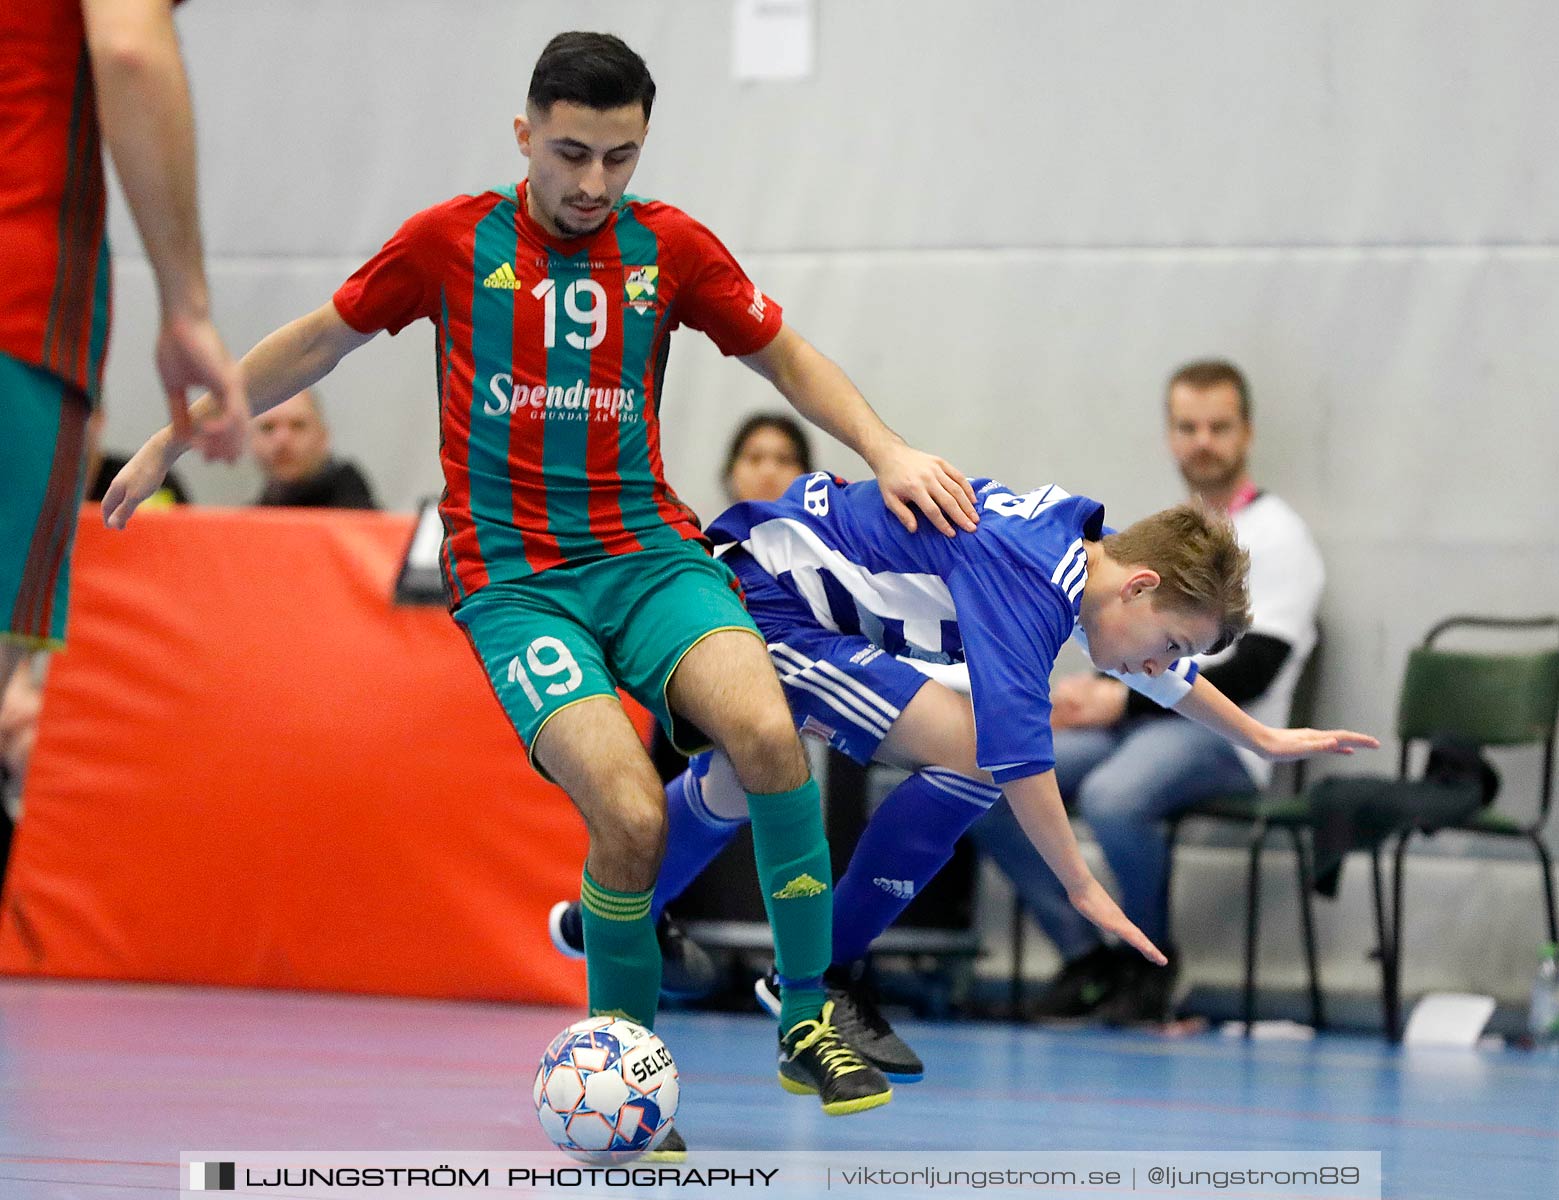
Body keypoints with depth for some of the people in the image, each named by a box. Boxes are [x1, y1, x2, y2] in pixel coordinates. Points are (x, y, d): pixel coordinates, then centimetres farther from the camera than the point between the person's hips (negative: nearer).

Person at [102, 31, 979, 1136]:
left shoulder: (670, 246, 5)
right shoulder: (453, 242, 0)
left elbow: (786, 356, 18)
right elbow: (318, 343, 14)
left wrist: (885, 449, 2)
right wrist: (171, 442, 20)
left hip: (648, 549, 2)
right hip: (512, 578, -2)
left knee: (766, 731, -30)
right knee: (631, 815, -26)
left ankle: (809, 1023, -15)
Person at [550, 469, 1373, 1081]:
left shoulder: (1081, 552, 3)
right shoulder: (1026, 573, -26)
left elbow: (1161, 669, 24)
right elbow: (1014, 743, -32)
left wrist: (1265, 740, 34)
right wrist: (1084, 892, -28)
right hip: (764, 599, -10)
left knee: (738, 778, 32)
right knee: (968, 749, -20)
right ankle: (821, 976, -9)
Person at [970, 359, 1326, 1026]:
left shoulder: (1277, 538, -4)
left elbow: (1248, 675, -13)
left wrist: (1124, 699, -17)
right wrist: (1088, 692, -3)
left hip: (1221, 735, -7)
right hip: (1135, 723, 7)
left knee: (1112, 795, -38)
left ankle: (1152, 963, -13)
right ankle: (1085, 954, -6)